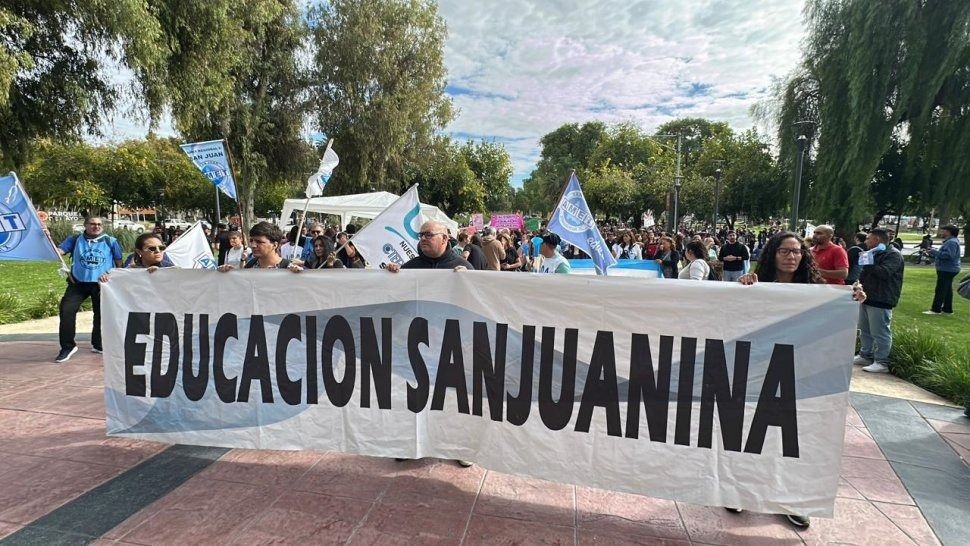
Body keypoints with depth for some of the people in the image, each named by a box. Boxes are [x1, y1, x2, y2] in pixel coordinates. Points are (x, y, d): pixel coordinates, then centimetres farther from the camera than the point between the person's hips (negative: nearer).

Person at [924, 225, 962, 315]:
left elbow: (949, 255, -28)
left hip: (947, 270, -11)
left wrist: (935, 252, -21)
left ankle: (936, 309, -7)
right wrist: (934, 252, 10)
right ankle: (947, 309, 22)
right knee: (947, 290, 15)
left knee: (940, 290, -8)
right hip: (946, 269, 11)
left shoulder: (952, 242, -17)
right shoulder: (948, 241, 17)